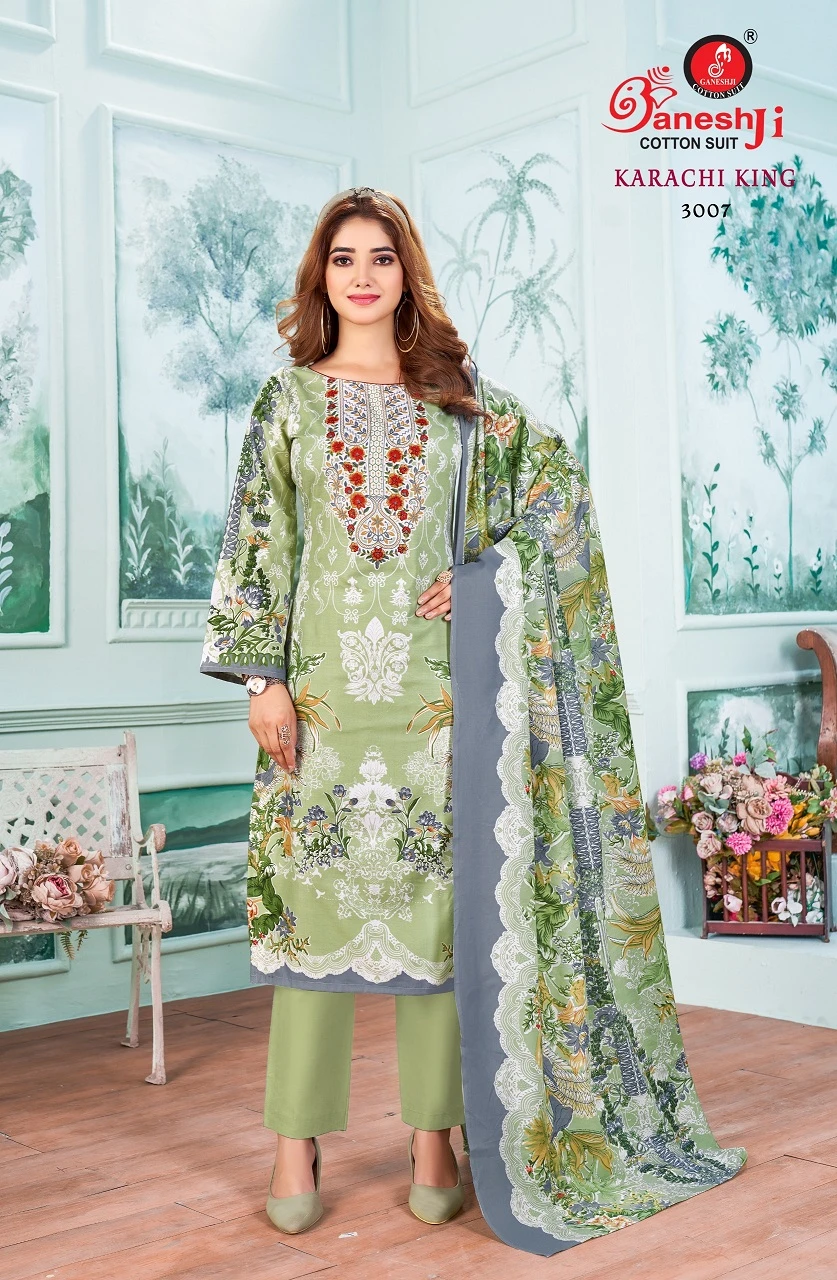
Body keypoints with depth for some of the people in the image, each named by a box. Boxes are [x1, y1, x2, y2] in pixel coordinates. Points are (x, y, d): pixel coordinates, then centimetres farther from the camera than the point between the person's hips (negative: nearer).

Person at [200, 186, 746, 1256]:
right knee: (316, 889, -1)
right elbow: (258, 540, 3)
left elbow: (558, 473, 14)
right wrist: (264, 677, -6)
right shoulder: (287, 396, 8)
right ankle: (297, 1146, 9)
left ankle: (435, 1136, 14)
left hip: (437, 681, 1)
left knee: (438, 894, 2)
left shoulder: (461, 396, 10)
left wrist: (486, 565, -1)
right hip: (326, 678, 0)